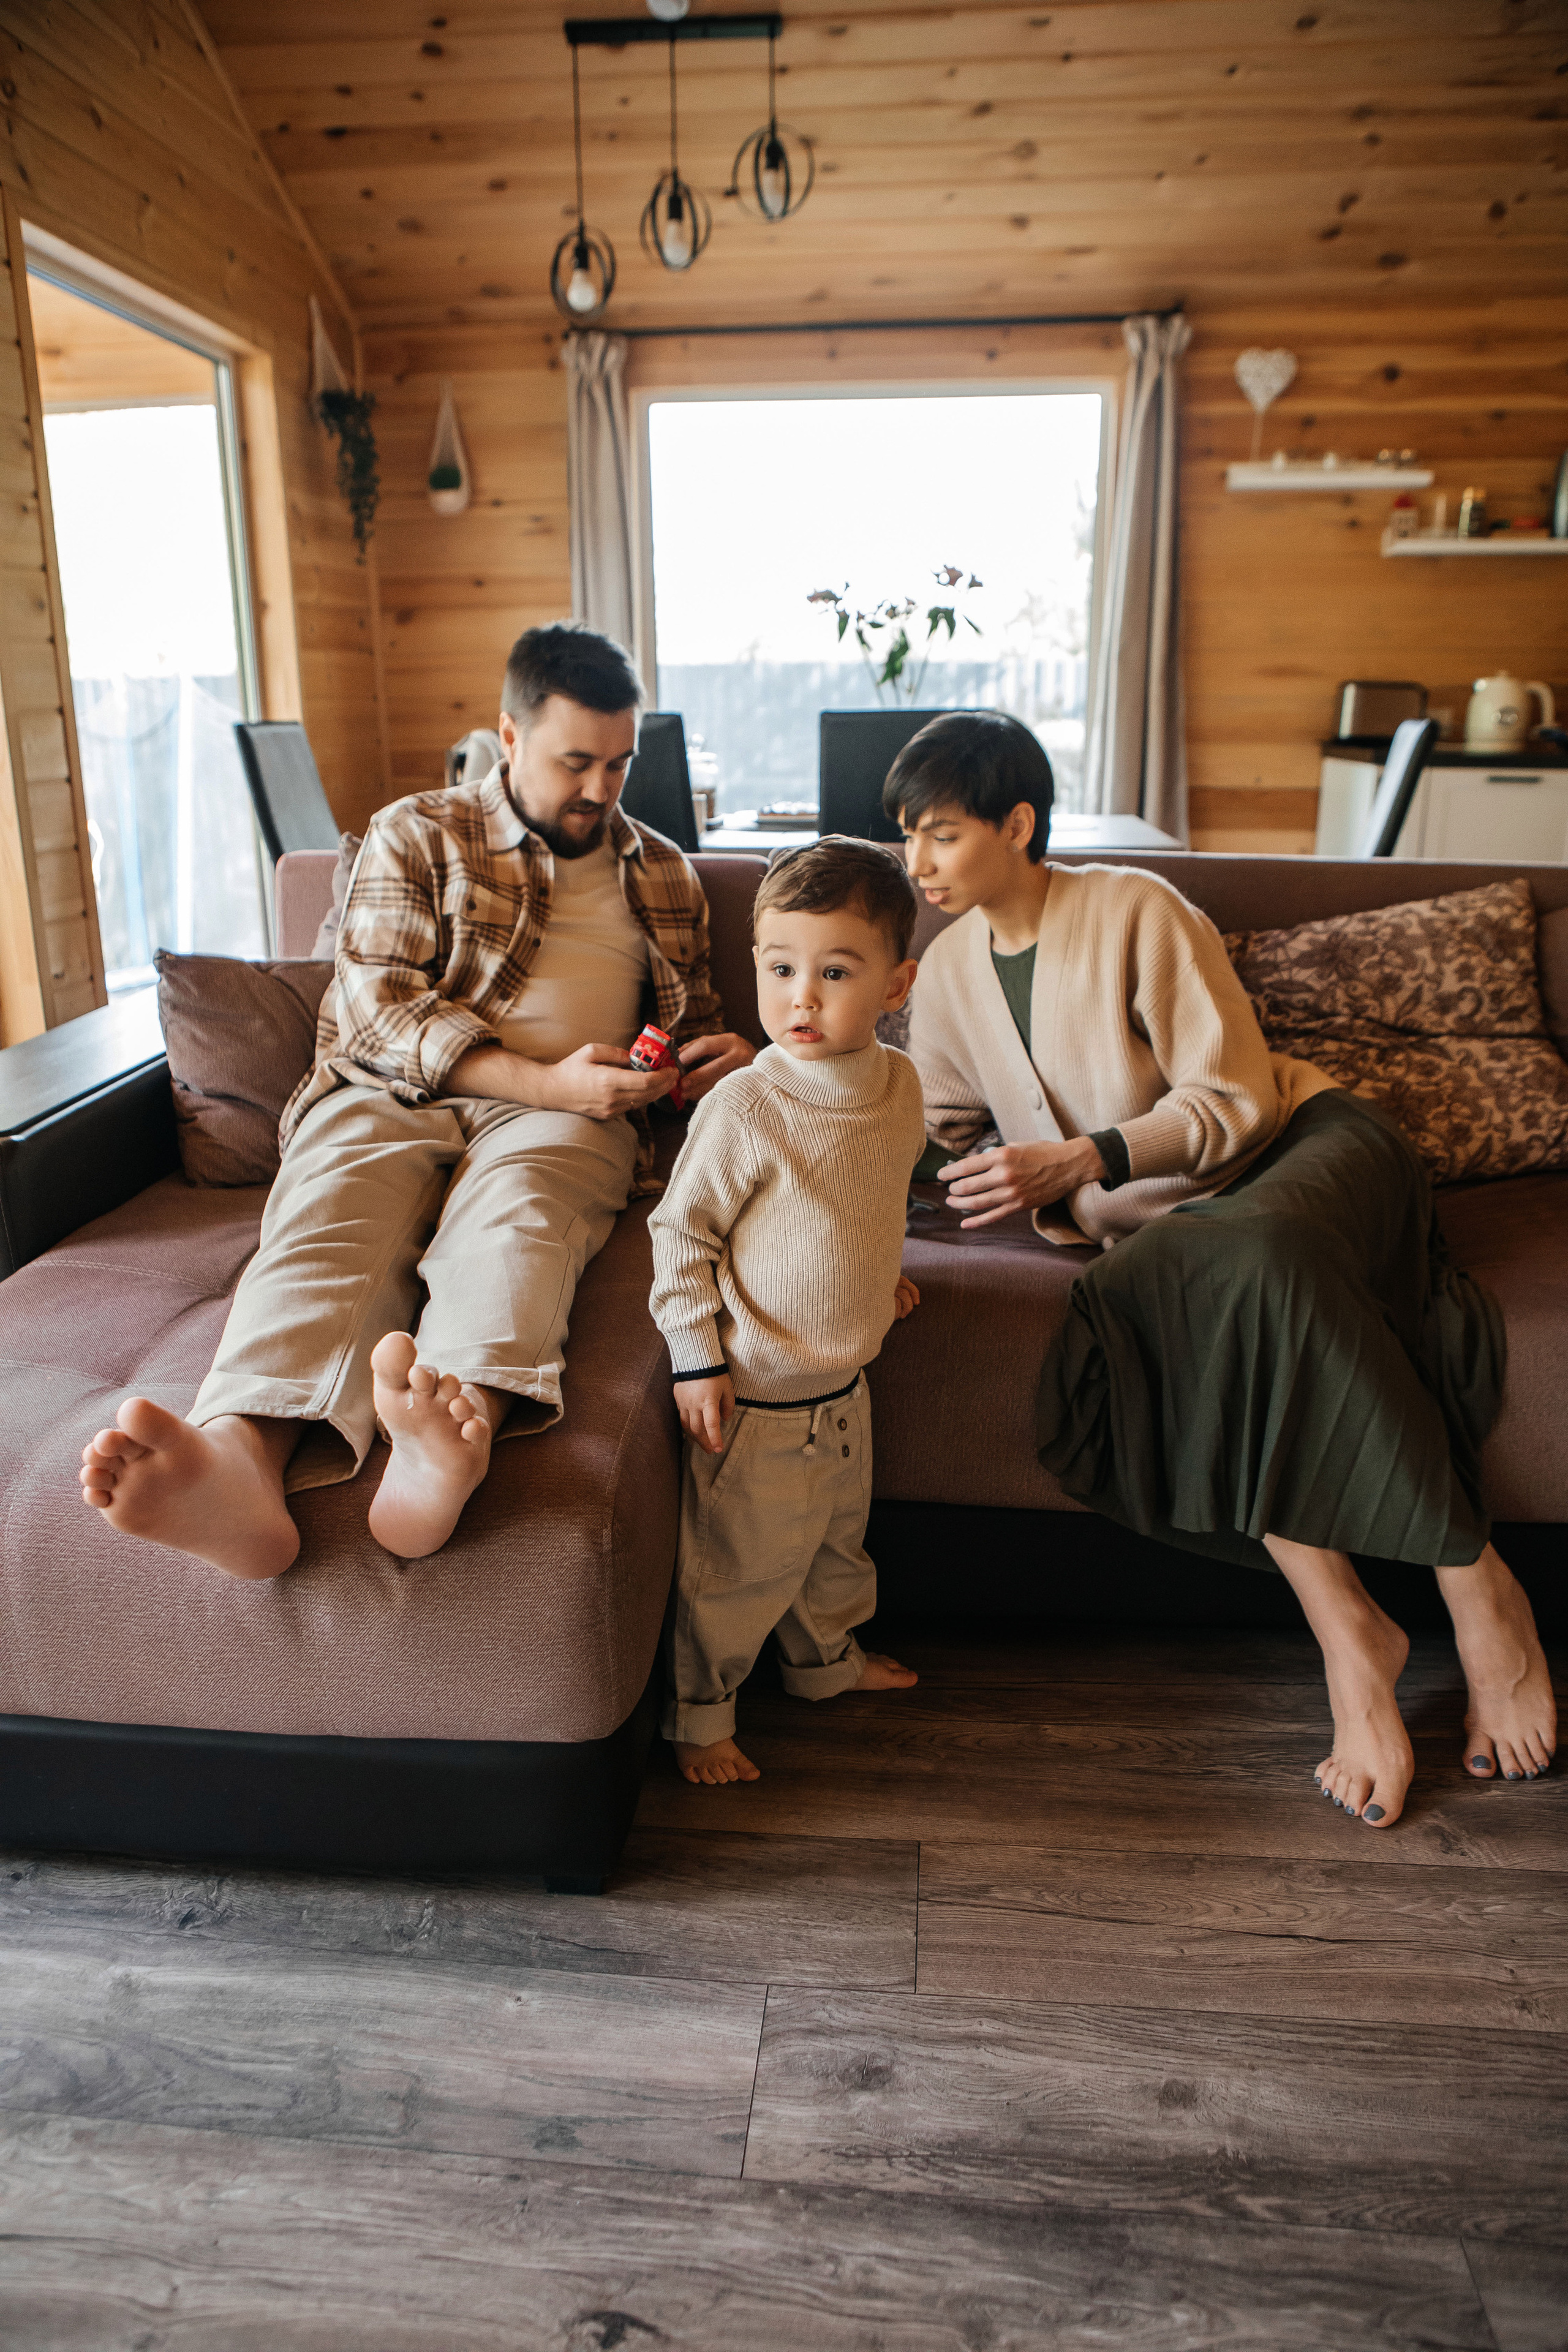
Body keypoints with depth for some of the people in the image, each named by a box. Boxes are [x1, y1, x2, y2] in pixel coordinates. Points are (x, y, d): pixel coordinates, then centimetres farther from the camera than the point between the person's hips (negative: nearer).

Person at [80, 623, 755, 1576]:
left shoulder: (664, 873, 25)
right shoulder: (417, 836, 14)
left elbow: (694, 1022, 34)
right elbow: (379, 1008, 1)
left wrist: (721, 1055, 6)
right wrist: (547, 1081, -12)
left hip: (560, 1117, 1)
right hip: (393, 1096, 0)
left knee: (513, 1220, -37)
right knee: (328, 1223, -34)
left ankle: (454, 1443, -66)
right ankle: (241, 1462, -61)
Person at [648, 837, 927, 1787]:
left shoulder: (901, 1085, -4)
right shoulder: (746, 1106, -24)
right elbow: (680, 1228, -16)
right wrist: (696, 1359, -16)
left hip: (846, 1384, 7)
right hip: (756, 1394, -6)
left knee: (837, 1540, 27)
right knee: (736, 1568, 9)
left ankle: (827, 1656, 52)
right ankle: (699, 1712, 32)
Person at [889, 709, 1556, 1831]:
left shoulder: (1138, 911, -11)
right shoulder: (949, 968, 8)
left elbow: (1237, 1100, -13)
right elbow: (937, 1129, 20)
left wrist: (1081, 1160, -23)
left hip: (1304, 1147, -4)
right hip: (1164, 1221, 4)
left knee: (1258, 1254, -40)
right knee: (1156, 1318, -33)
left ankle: (1481, 1588, -25)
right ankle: (1350, 1632, -26)